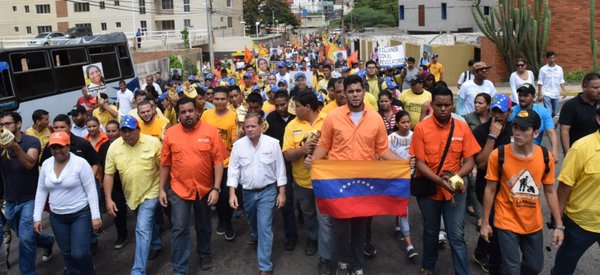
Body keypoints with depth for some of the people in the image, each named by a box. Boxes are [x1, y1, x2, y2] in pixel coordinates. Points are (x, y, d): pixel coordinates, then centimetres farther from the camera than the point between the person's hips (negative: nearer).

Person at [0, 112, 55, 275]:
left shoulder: (31, 141, -10)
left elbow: (30, 164, -27)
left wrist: (15, 146, -43)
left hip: (29, 199, -5)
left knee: (25, 239, -10)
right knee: (24, 237, 19)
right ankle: (48, 241, 46)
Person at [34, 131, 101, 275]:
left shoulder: (80, 163, -15)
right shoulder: (46, 164, 1)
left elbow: (91, 191, -14)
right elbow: (41, 191, 8)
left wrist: (96, 216, -16)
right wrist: (37, 217, 4)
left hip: (81, 214, -5)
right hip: (57, 217, 5)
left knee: (79, 253, -8)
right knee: (66, 252, 15)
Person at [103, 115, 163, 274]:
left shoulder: (153, 142, -14)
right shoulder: (114, 147, -7)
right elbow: (108, 174, -4)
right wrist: (108, 199, -8)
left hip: (150, 192, -4)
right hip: (131, 195, 4)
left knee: (143, 229, -11)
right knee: (148, 223, 23)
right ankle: (156, 244, 51)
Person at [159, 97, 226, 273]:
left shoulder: (210, 131, -9)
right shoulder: (170, 133, -3)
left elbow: (218, 161, -8)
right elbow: (165, 164, 3)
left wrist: (216, 189, -12)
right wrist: (161, 189, 2)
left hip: (204, 189, 0)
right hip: (179, 189, 0)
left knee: (204, 226, 19)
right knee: (179, 229, 1)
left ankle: (204, 254, 43)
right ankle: (179, 269, 13)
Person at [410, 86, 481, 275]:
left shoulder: (462, 128, -6)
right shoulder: (421, 128, -12)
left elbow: (470, 161, -5)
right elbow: (420, 163, -13)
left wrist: (456, 176, -24)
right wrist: (438, 180, -28)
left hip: (455, 190, 0)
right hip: (429, 189, 0)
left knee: (457, 236, 1)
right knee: (430, 232, 19)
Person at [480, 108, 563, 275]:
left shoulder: (546, 157, -8)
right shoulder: (498, 155, -17)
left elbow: (550, 192, 2)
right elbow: (490, 190, -8)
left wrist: (558, 225, 2)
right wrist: (485, 222, -4)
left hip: (534, 224, 3)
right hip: (506, 223, -3)